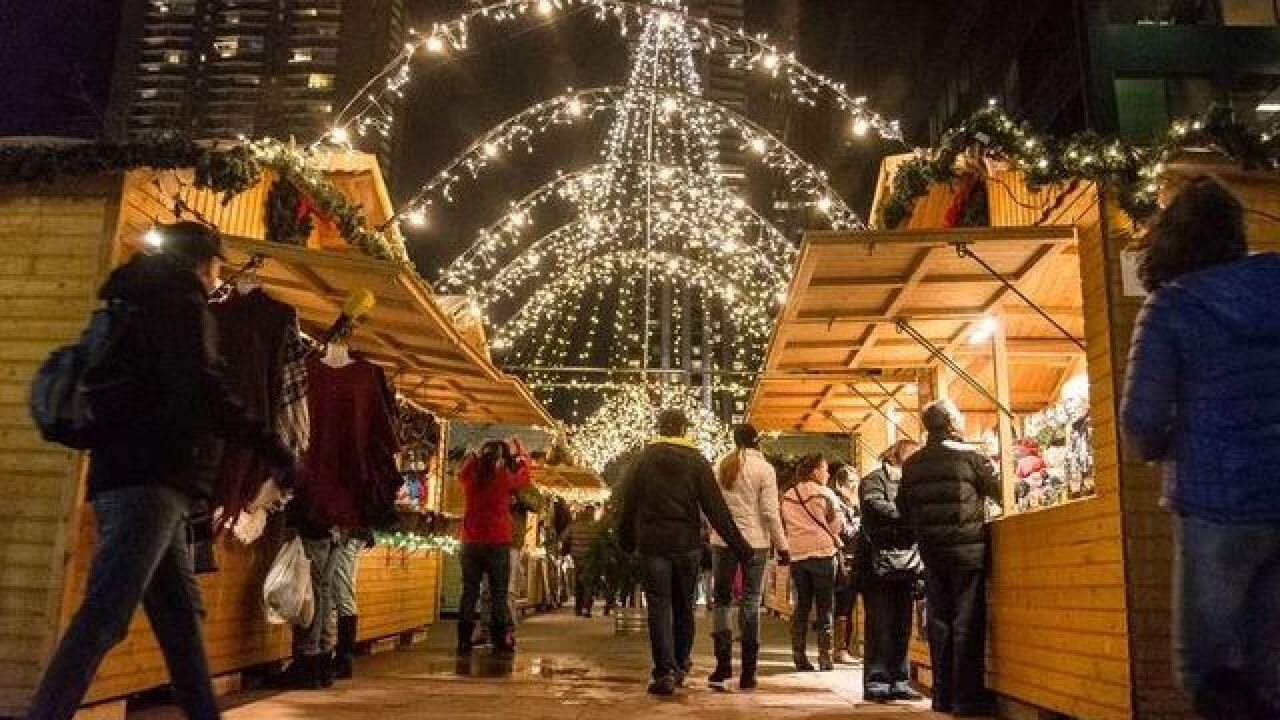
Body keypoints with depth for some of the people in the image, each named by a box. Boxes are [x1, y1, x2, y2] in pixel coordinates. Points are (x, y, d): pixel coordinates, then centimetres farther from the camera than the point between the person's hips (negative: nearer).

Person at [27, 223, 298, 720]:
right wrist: (272, 447, -17)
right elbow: (201, 391, -18)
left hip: (134, 475, 10)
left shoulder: (146, 304, 25)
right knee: (105, 614, -14)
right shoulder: (181, 302, -4)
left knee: (180, 615, 10)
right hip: (150, 478, -10)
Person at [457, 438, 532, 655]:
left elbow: (462, 473, 24)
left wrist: (476, 454, 28)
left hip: (471, 542, 3)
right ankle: (501, 641, 1)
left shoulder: (471, 477, 1)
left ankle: (464, 641, 8)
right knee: (499, 595, 3)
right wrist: (521, 454, 29)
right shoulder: (505, 477, -5)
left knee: (469, 594, 8)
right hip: (497, 543, -3)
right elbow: (524, 477, 14)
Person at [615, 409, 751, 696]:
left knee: (659, 607, 1)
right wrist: (738, 544, -1)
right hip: (687, 543, 1)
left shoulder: (643, 459, 4)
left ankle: (664, 672, -6)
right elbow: (716, 507, -3)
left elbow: (627, 504, 5)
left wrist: (626, 540, 17)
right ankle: (680, 666, 25)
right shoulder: (696, 460, 2)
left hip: (652, 543, -1)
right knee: (684, 606, 15)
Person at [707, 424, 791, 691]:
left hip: (722, 542, 2)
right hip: (755, 542, -2)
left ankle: (723, 664, 0)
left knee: (721, 601, 11)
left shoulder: (719, 468, 6)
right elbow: (771, 512, -8)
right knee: (751, 603, 5)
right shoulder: (764, 468, -4)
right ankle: (747, 673, 9)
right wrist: (782, 546, -2)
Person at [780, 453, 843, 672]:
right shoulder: (825, 494, -6)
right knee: (824, 608, 3)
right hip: (822, 553, -4)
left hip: (796, 555, 4)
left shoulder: (787, 497, 6)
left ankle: (799, 657, 10)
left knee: (802, 606, 11)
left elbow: (784, 525, 7)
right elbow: (837, 525, -3)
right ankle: (825, 658, 2)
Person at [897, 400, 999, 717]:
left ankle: (943, 695, 15)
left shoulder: (912, 463, 6)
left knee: (939, 620, 10)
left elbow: (904, 509, 9)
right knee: (967, 622, 0)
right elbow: (1000, 491, 1)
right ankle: (968, 698, 2)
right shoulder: (968, 454, -7)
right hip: (967, 548, -4)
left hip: (931, 551, 5)